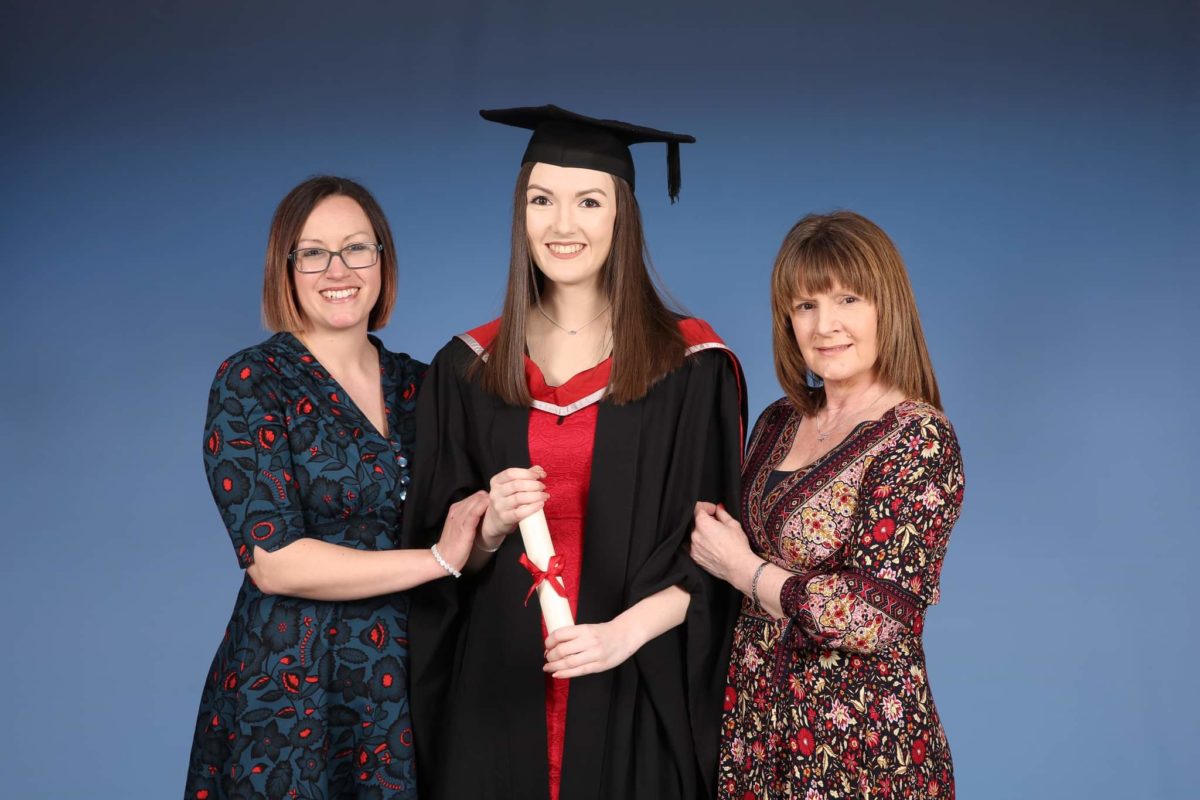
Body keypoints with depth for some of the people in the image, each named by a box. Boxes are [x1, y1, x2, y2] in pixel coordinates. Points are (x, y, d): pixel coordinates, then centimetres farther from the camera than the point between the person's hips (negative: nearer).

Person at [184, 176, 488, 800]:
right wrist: (438, 559, -16)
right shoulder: (249, 384, -9)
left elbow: (466, 534, 12)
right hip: (290, 695, -4)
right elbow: (272, 560, -18)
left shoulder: (417, 386, 6)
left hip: (404, 688, 5)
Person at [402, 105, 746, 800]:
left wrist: (626, 631, -17)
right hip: (497, 690, 2)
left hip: (636, 697, -2)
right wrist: (493, 524, -13)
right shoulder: (469, 367, 5)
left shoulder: (690, 365, -3)